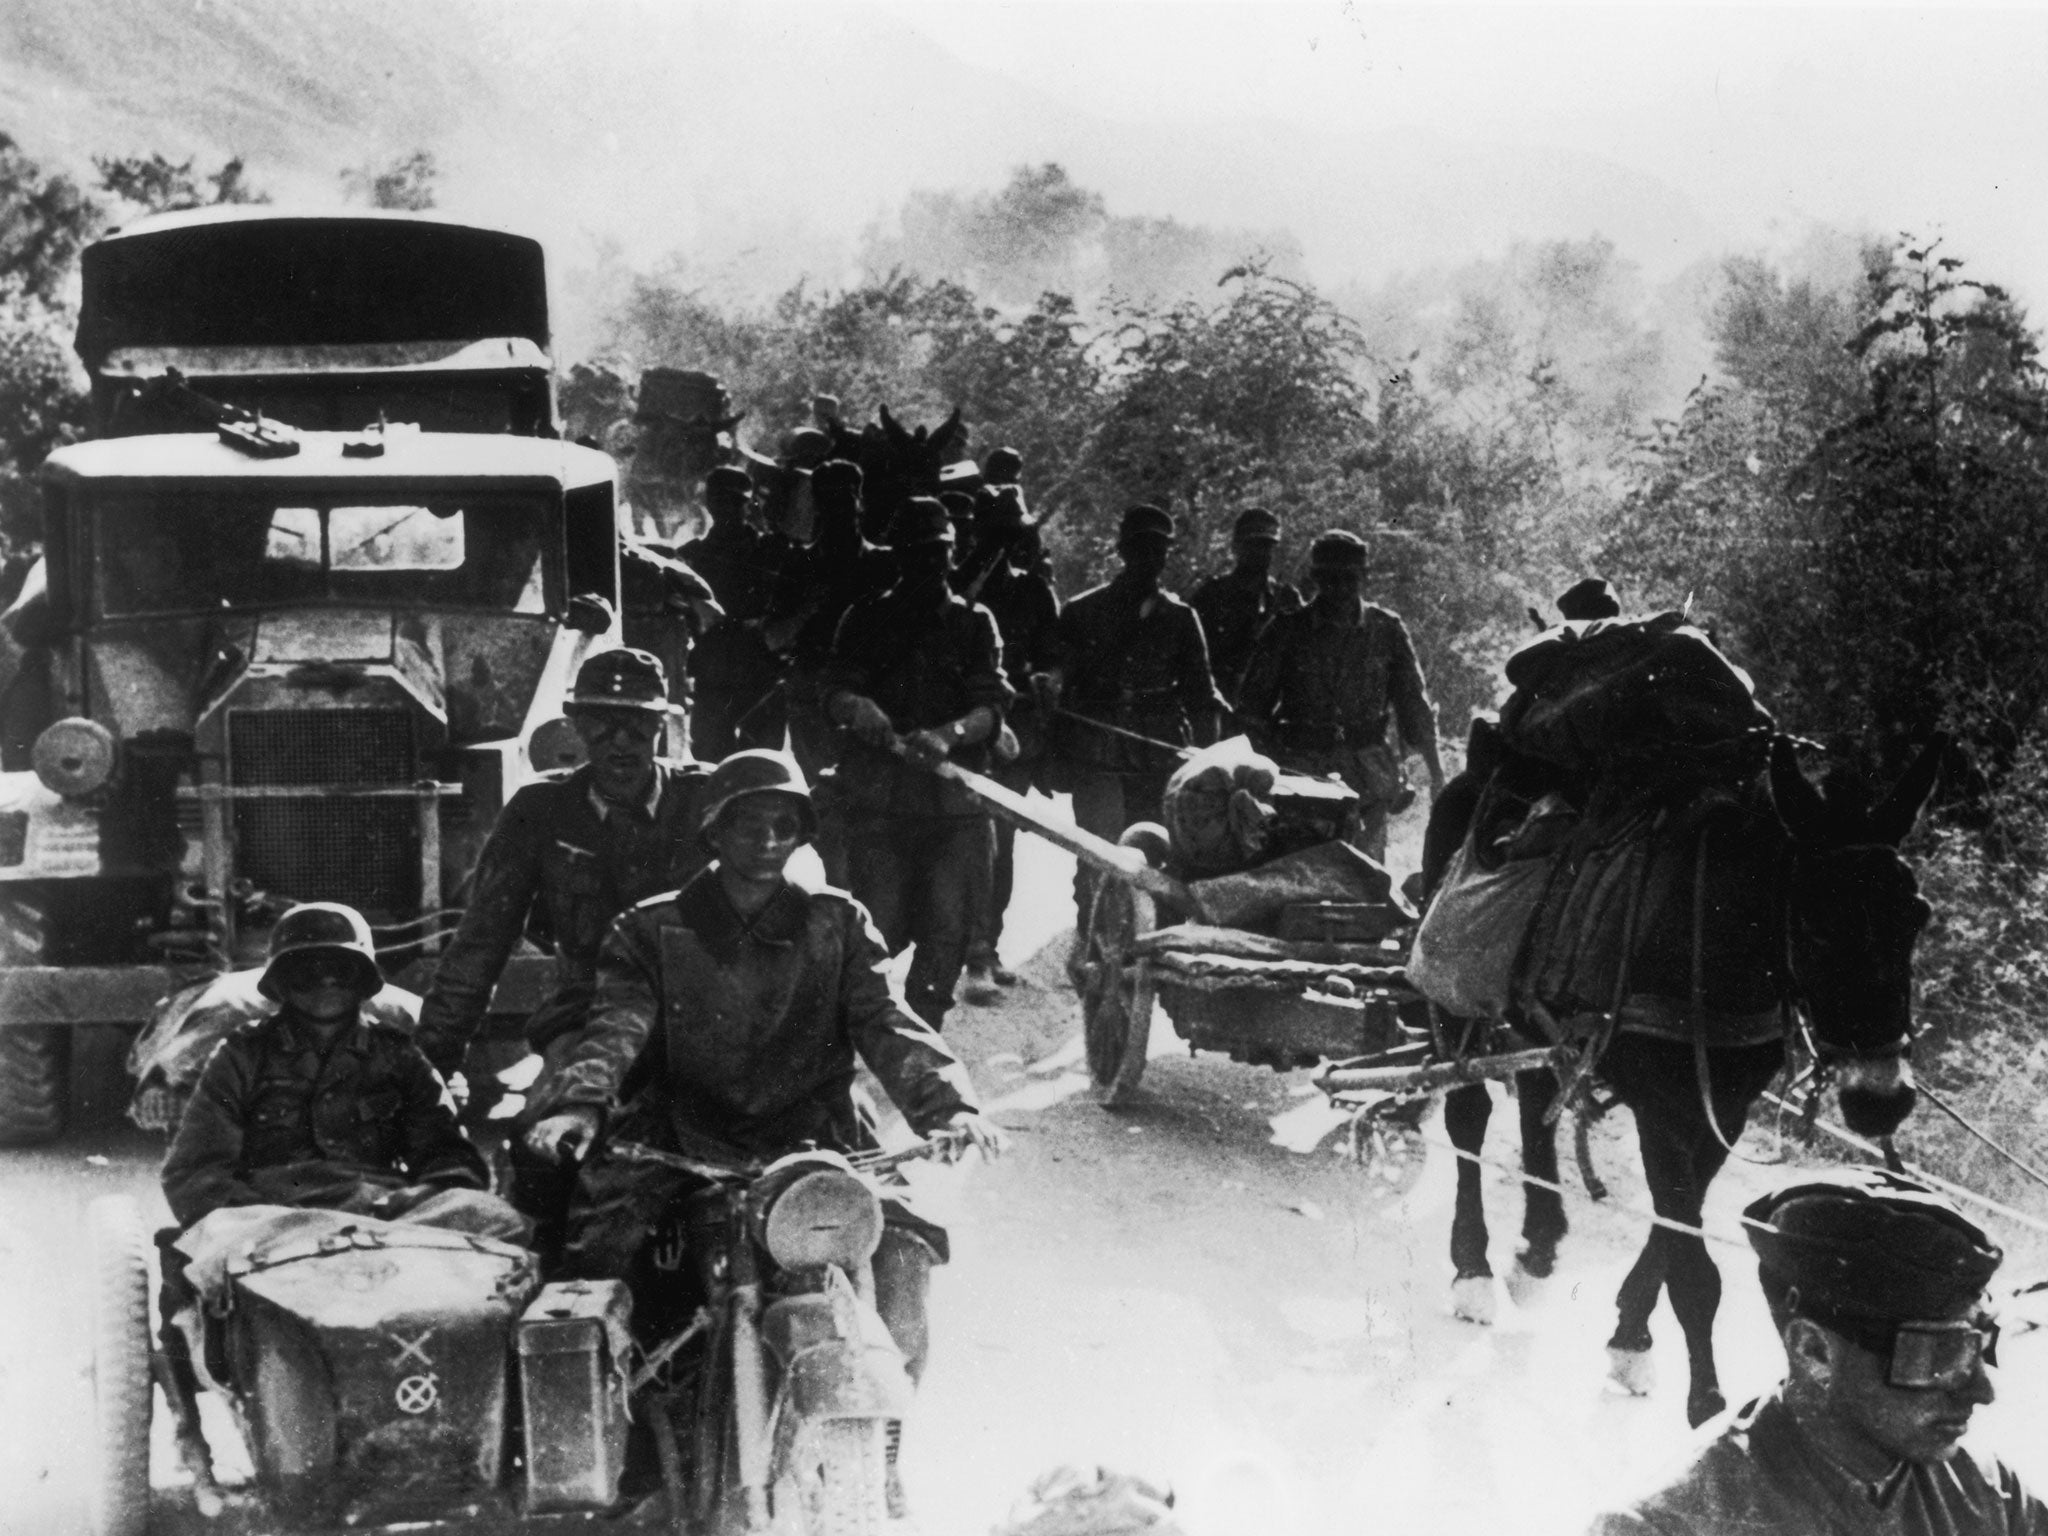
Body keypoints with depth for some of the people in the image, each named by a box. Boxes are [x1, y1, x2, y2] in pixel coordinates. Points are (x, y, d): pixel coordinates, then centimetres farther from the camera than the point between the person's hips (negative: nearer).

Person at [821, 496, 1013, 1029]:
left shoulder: (973, 622, 13)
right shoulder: (866, 619, 12)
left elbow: (992, 706, 0)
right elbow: (836, 695, 2)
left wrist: (949, 734, -21)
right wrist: (858, 709, -23)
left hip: (956, 804, 1)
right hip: (879, 798, -1)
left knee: (947, 934, -5)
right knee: (876, 930, -7)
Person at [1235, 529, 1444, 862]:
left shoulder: (1385, 629, 6)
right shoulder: (1287, 631, 1)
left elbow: (1413, 704, 11)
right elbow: (1253, 707, 6)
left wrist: (1435, 773, 10)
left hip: (1368, 771, 1)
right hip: (1301, 770, -1)